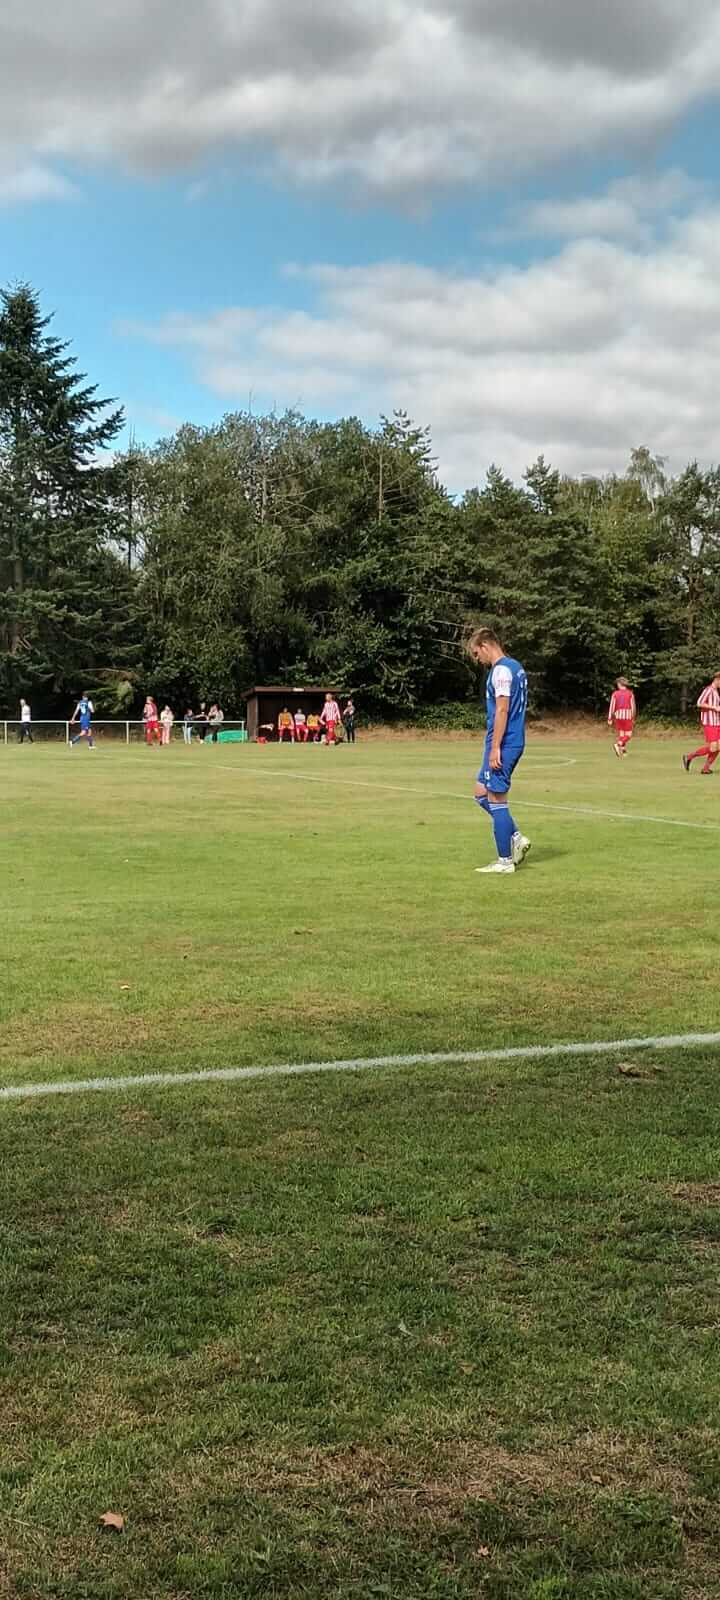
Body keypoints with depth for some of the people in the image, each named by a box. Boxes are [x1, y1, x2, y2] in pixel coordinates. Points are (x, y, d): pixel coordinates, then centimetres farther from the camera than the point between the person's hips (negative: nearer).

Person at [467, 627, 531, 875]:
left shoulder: (501, 670, -14)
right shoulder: (516, 667, 15)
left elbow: (502, 710, -20)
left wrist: (495, 748, -19)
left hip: (503, 744, -10)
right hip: (514, 742, 10)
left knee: (496, 799, -2)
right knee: (481, 793, 17)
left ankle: (505, 861, 3)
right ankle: (516, 837, 12)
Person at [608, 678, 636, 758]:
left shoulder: (615, 694, 3)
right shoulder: (630, 694, 1)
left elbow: (612, 707, 0)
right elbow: (633, 707, -1)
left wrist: (610, 719, 3)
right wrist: (633, 718, 9)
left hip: (618, 716, 2)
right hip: (627, 715, -2)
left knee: (621, 734, 11)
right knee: (628, 734, 2)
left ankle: (623, 750, 11)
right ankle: (618, 744, -21)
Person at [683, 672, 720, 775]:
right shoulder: (708, 690, -13)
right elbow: (699, 704, -22)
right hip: (709, 722, -9)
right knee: (711, 747, -11)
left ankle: (706, 769, 8)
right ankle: (689, 757, 3)